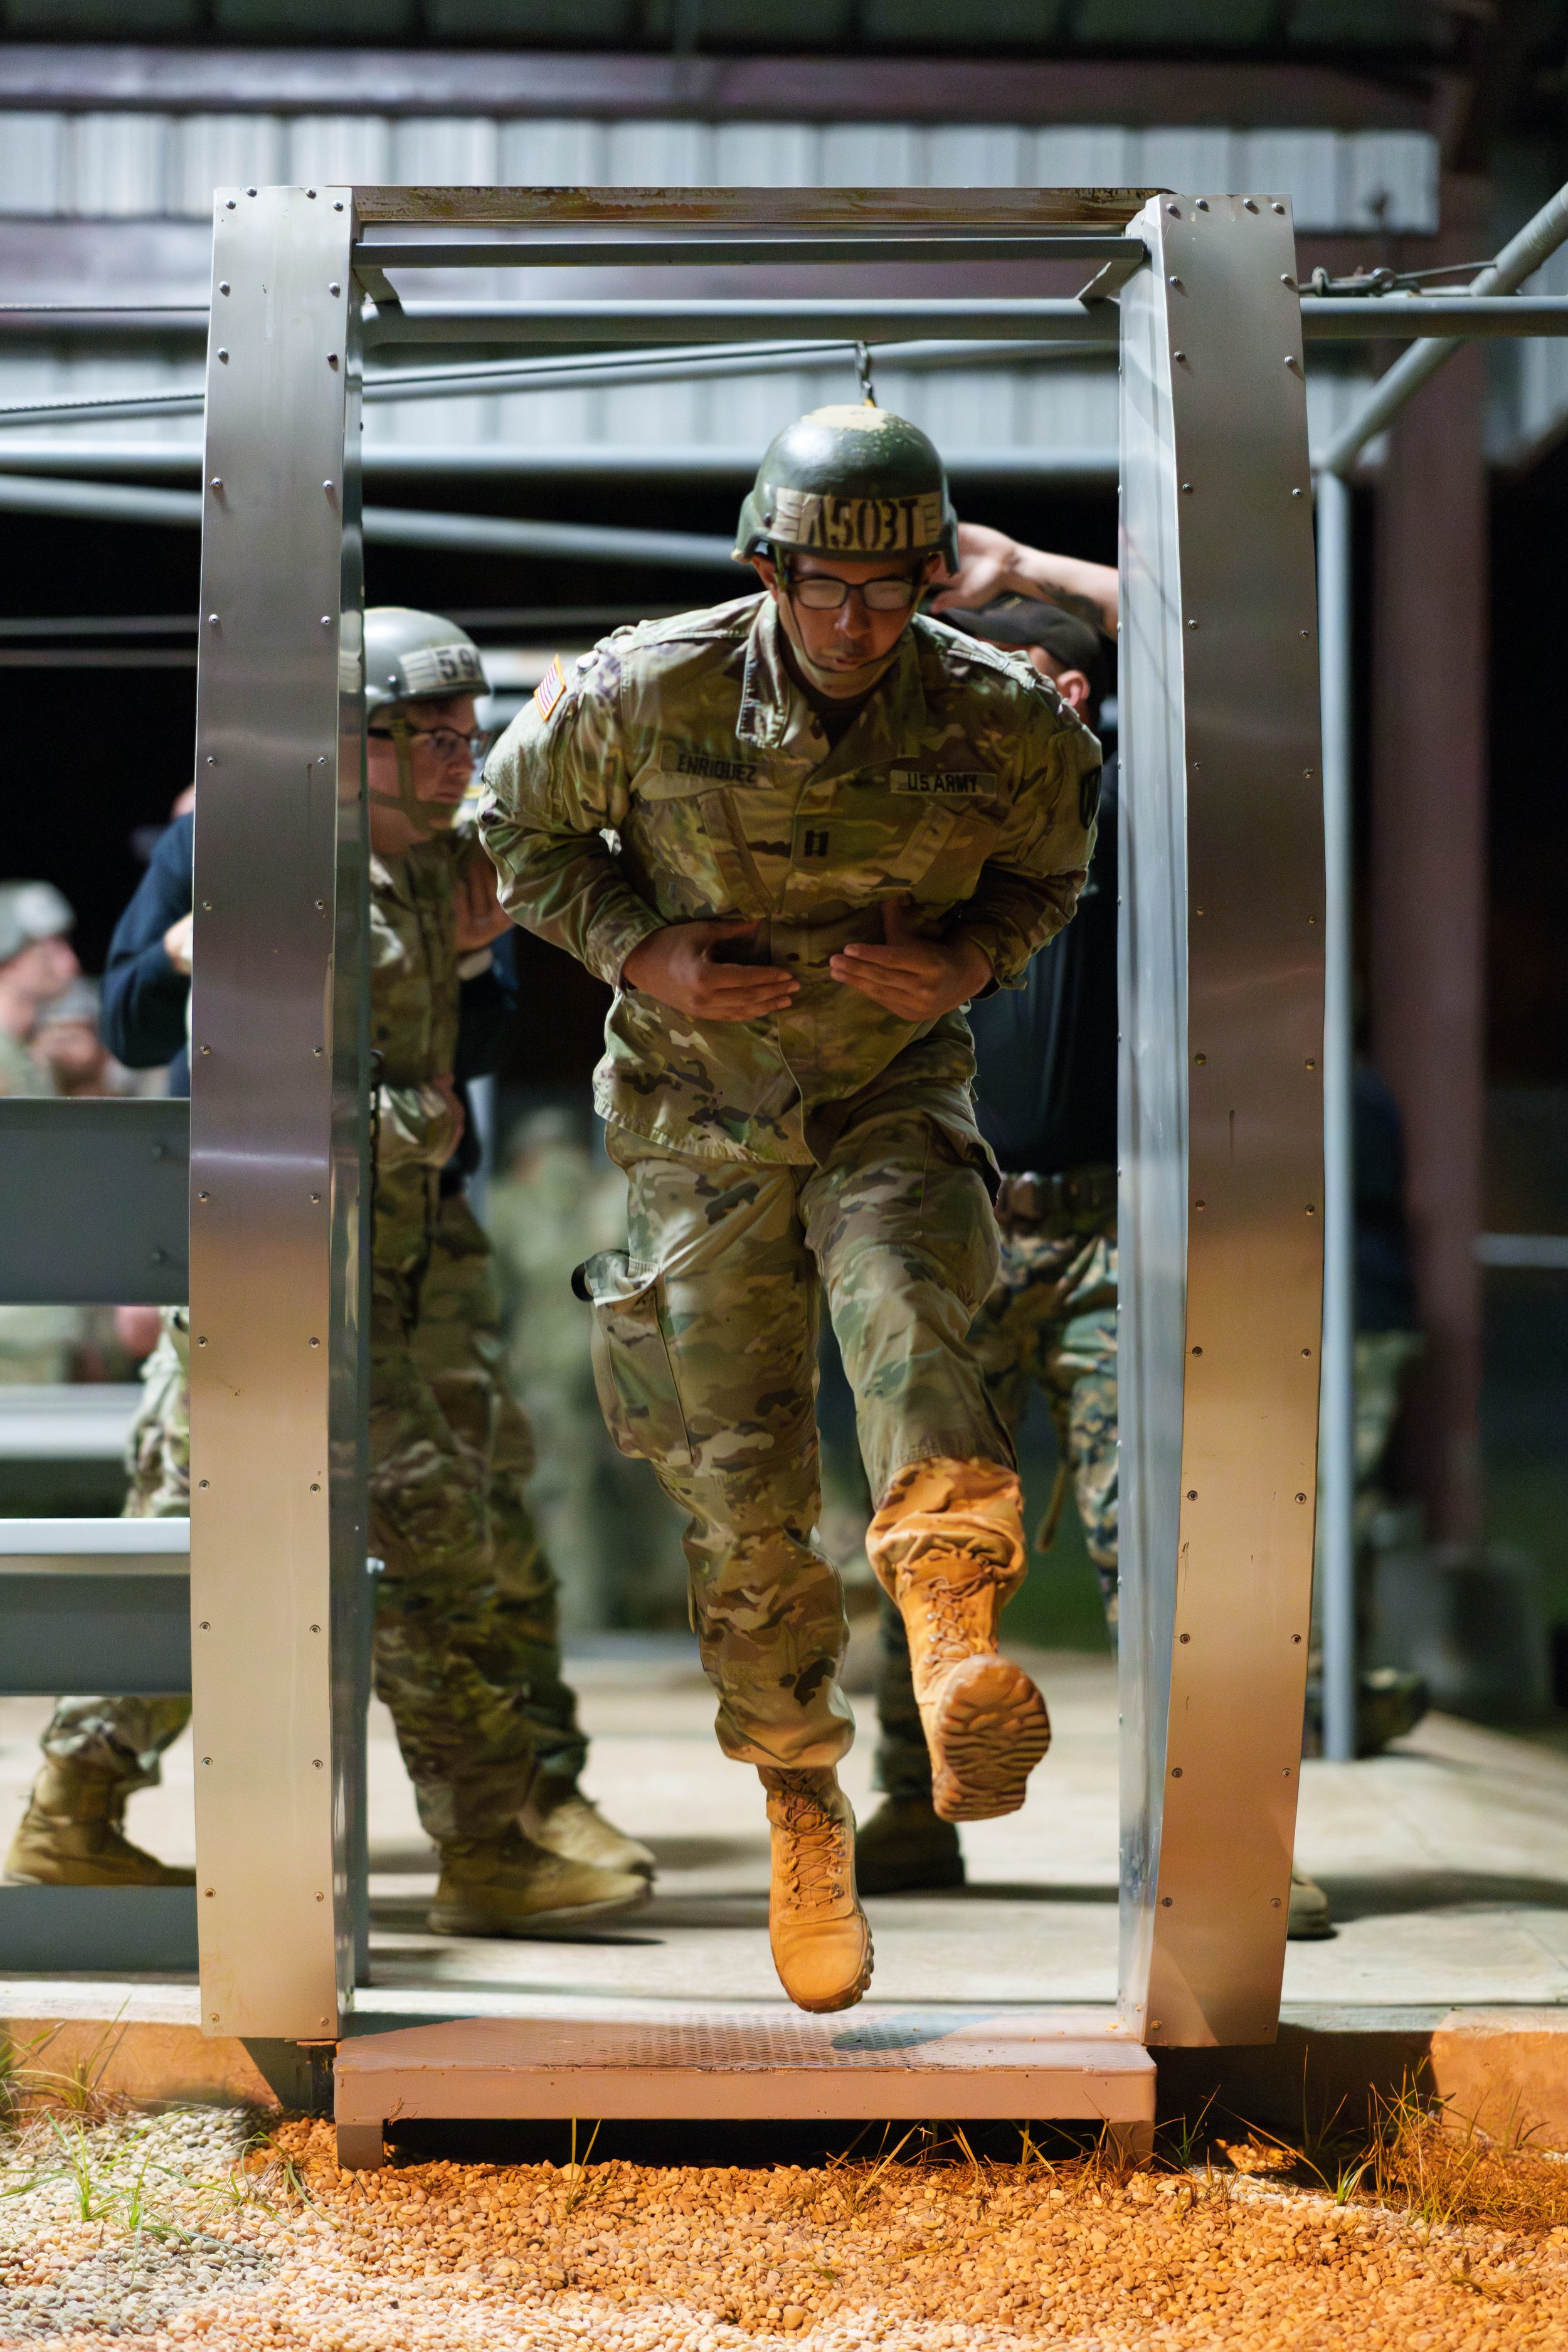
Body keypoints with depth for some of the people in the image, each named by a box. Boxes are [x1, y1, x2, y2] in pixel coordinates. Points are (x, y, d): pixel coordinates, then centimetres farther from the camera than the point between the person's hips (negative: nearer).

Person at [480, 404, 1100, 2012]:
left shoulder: (1007, 726, -12)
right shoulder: (647, 695, -15)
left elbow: (1052, 872, 8)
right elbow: (523, 825, 2)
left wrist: (968, 960, -13)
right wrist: (643, 955, -14)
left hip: (893, 1101, -1)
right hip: (706, 1123, 1)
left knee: (903, 1301, -35)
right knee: (742, 1490, 1)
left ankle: (962, 1650, -55)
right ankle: (802, 1807, 21)